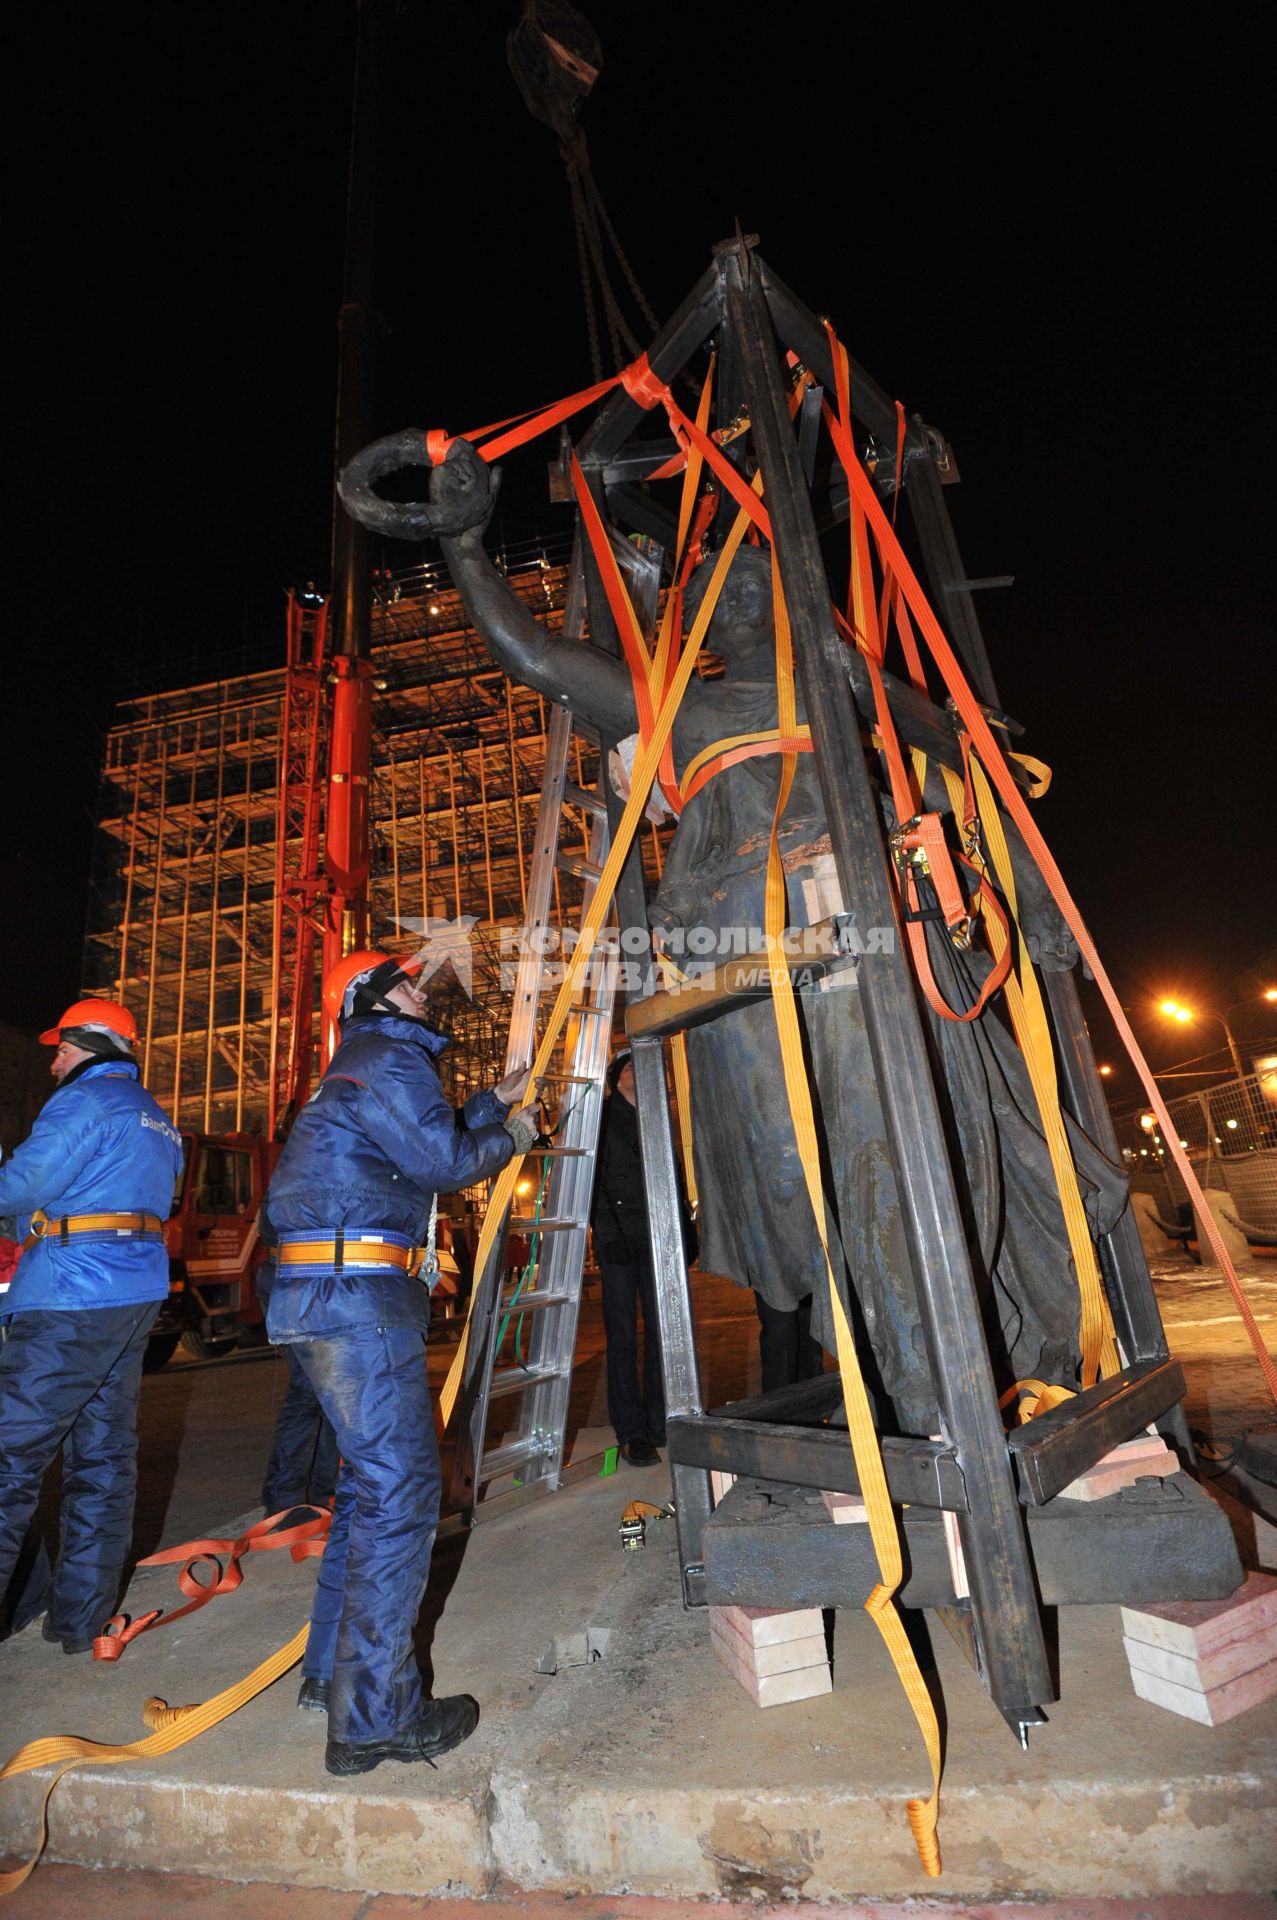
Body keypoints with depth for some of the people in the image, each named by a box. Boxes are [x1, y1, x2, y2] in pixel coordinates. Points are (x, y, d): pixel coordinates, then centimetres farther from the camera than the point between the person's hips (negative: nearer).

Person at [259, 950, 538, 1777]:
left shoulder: (365, 1068, 23)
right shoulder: (389, 1059, -10)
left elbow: (423, 1144, 28)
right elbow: (445, 1163, -15)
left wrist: (493, 1102, 32)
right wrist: (511, 1134, 2)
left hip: (326, 1297, 11)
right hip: (358, 1298, -11)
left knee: (371, 1479, 19)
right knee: (399, 1490, -5)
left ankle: (333, 1671, 32)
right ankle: (373, 1719, 5)